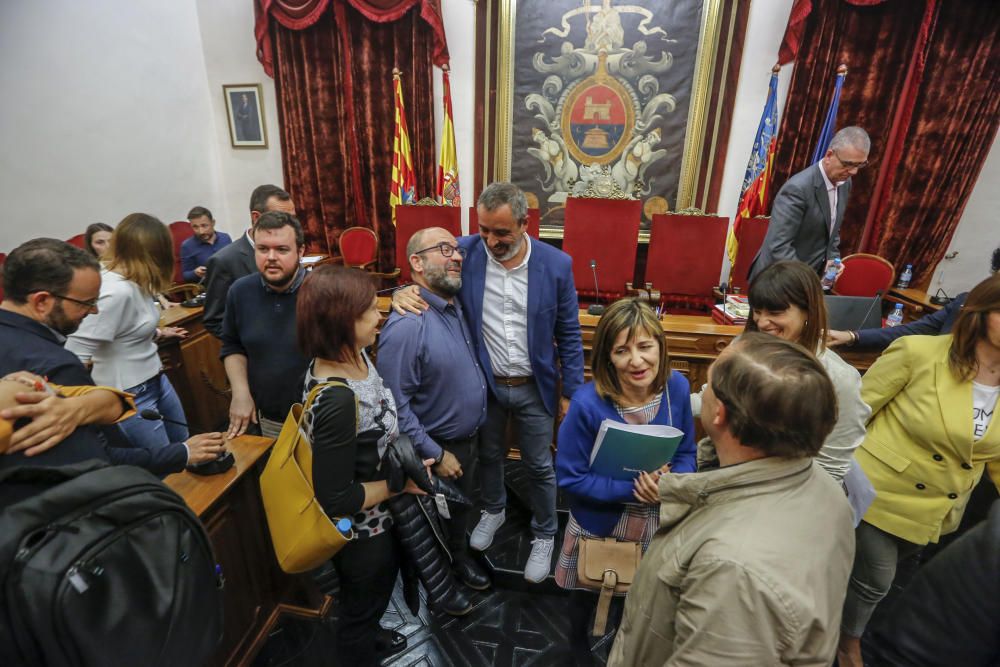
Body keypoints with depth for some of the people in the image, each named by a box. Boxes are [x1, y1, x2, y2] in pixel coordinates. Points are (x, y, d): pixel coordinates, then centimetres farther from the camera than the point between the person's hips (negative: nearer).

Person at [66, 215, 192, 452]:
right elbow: (75, 355, -28)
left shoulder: (133, 282, -1)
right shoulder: (117, 292, -27)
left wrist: (157, 333, 27)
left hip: (156, 379, 8)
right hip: (131, 396, -8)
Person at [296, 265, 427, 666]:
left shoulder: (353, 355, -11)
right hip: (362, 531, -8)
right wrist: (401, 483, -19)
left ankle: (370, 635, 64)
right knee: (361, 611, 23)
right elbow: (336, 499, -30)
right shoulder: (337, 400, -38)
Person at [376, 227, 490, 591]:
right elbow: (394, 406, -27)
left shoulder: (455, 306, -4)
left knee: (462, 507, 30)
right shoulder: (407, 325, -31)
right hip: (438, 447, -7)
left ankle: (459, 558, 57)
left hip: (469, 438, 7)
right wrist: (435, 455, -21)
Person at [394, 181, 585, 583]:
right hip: (483, 383, 2)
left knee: (539, 467, 15)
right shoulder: (465, 252, -12)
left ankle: (544, 536, 42)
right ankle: (493, 510, 54)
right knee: (489, 455, 24)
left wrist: (571, 392, -2)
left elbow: (569, 335, -5)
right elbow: (428, 282, 0)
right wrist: (404, 293, -25)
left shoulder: (556, 265, -13)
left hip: (534, 387, -1)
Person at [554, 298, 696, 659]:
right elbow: (570, 478, -22)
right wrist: (632, 490, -30)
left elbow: (686, 454, -4)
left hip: (658, 524, 3)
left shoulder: (677, 387, -17)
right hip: (599, 525, -3)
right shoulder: (587, 403, -30)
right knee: (586, 597, 27)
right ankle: (578, 647, 62)